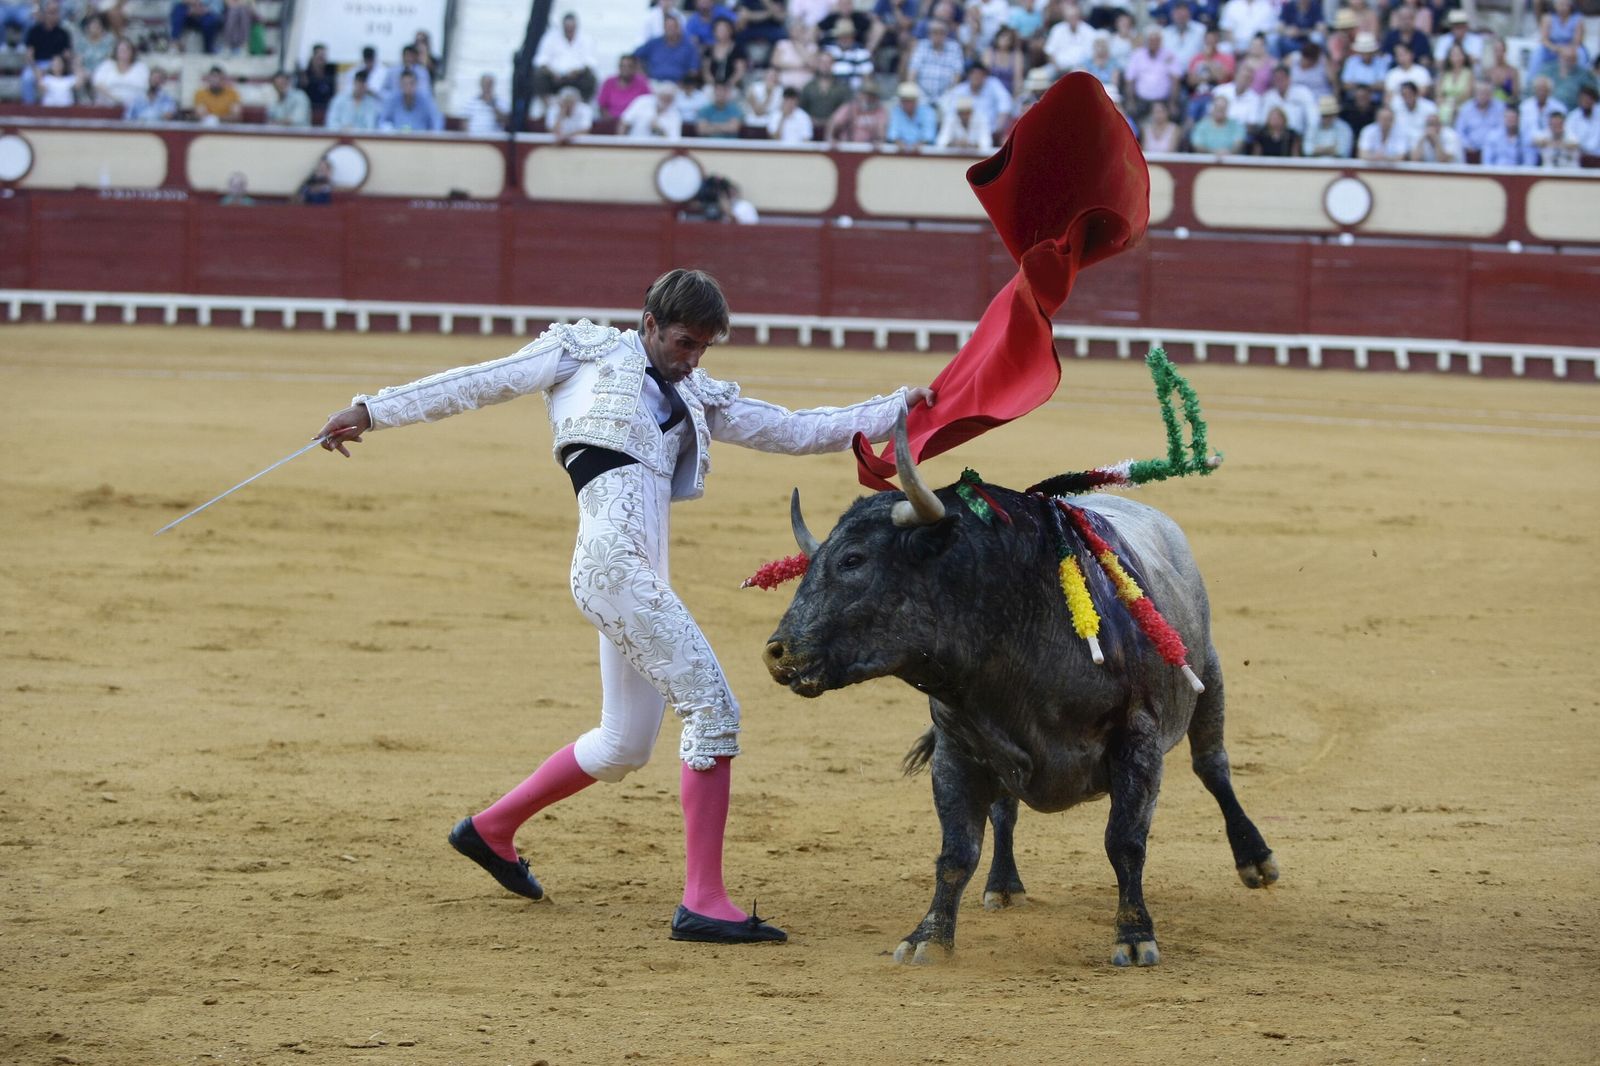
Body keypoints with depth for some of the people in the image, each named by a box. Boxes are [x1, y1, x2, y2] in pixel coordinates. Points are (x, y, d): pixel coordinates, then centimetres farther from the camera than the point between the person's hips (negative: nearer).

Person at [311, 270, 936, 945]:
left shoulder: (698, 401, 24)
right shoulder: (587, 354, 9)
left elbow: (792, 431, 23)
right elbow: (478, 383, 10)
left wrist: (896, 411, 14)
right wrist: (373, 413, 9)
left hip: (643, 576, 9)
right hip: (613, 561, -9)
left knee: (623, 747, 18)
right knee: (713, 709, -14)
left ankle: (492, 829, 37)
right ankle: (703, 901, -14)